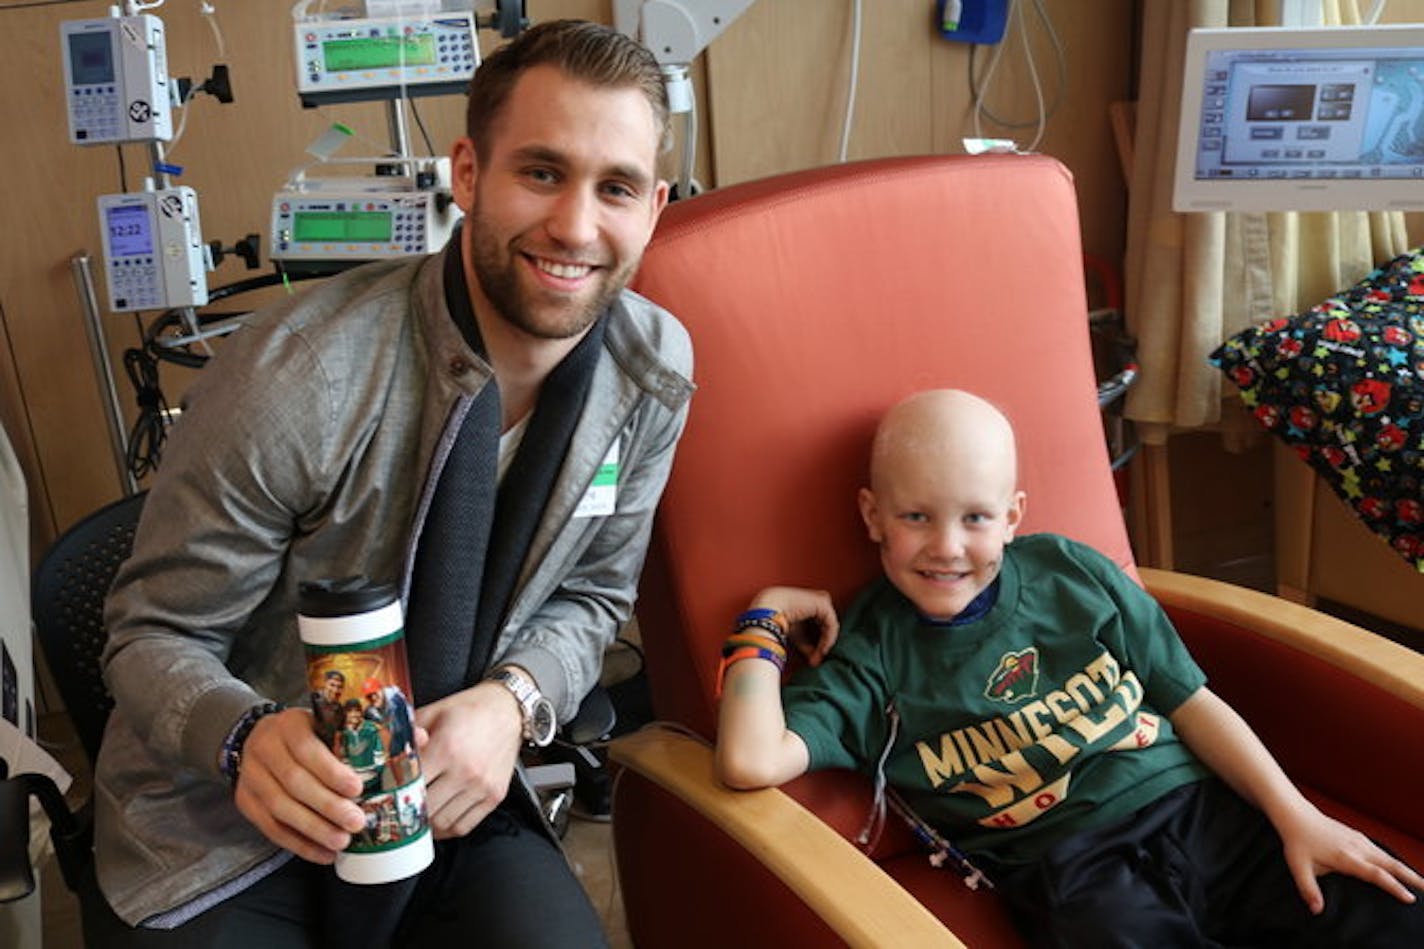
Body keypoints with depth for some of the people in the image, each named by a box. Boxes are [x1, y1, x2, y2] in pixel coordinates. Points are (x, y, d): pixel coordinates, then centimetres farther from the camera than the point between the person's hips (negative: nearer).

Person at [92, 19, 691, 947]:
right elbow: (154, 636, -11)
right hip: (223, 826, -2)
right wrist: (248, 737, -32)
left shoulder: (655, 370, -10)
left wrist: (511, 700, -17)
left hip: (452, 797, 3)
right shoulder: (298, 374, -24)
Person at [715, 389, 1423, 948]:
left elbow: (1191, 702, 13)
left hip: (1201, 806, 4)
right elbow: (751, 762, -15)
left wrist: (1299, 817, 5)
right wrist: (765, 622, -4)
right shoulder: (873, 655, 0)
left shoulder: (1073, 573, 9)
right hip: (1071, 869, -3)